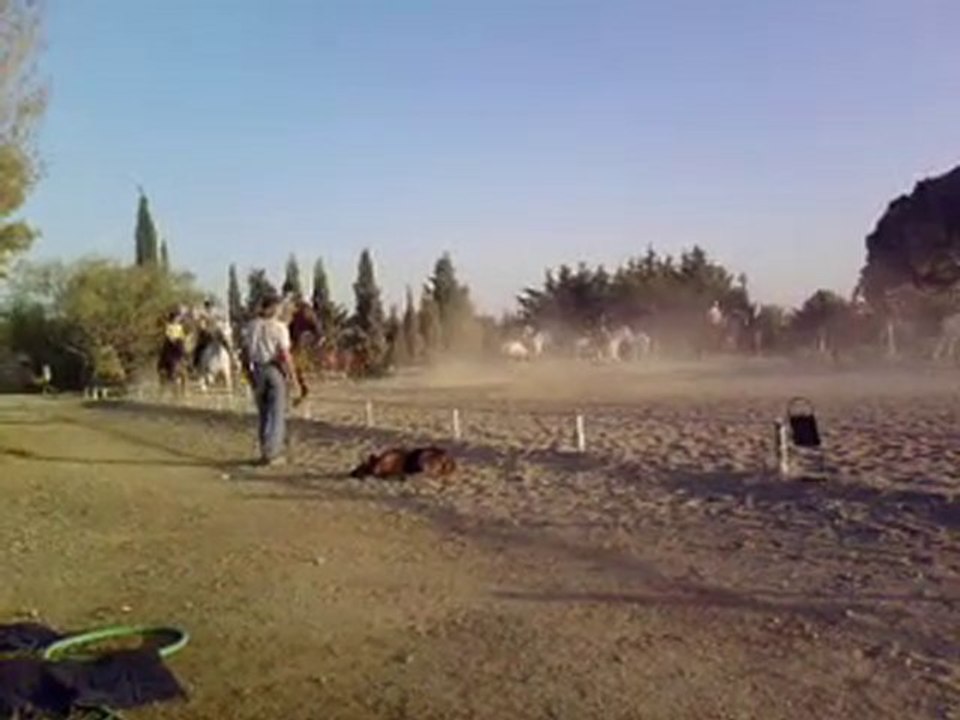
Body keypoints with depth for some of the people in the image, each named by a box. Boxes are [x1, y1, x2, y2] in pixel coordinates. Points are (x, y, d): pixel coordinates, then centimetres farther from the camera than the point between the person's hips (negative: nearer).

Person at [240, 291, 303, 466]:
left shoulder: (252, 326, 3)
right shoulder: (279, 327, -12)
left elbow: (245, 351, 5)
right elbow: (284, 354, -15)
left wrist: (248, 371, 15)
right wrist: (293, 375, -7)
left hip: (258, 370, 5)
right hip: (275, 370, -5)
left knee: (263, 413, 15)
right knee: (277, 413, 3)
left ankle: (266, 451, 21)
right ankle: (271, 453, 0)